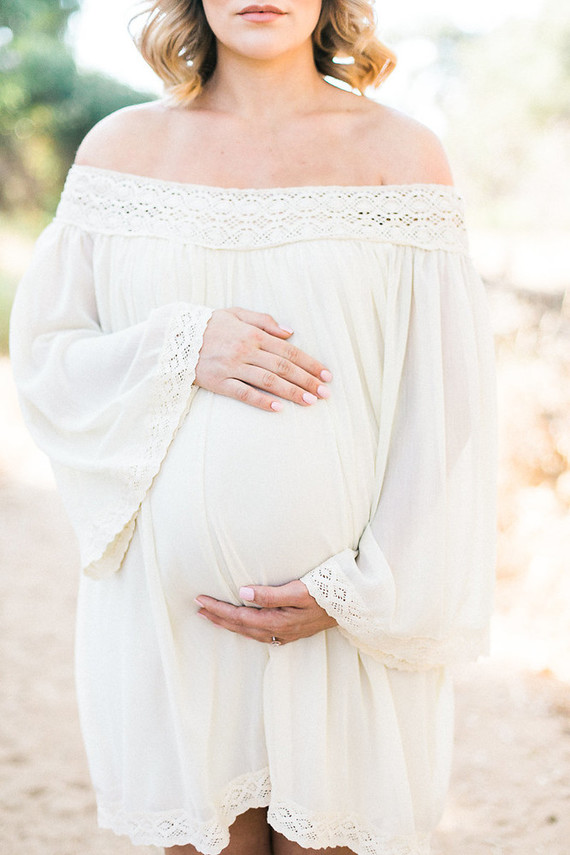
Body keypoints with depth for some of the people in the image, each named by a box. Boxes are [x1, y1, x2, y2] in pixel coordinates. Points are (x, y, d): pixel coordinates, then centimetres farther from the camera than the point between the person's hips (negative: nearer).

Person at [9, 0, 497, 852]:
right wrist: (180, 349, -13)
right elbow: (43, 352, 6)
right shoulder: (121, 148, 5)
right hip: (169, 604, 2)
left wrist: (366, 590, -10)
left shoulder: (401, 154, -1)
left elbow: (446, 408, -3)